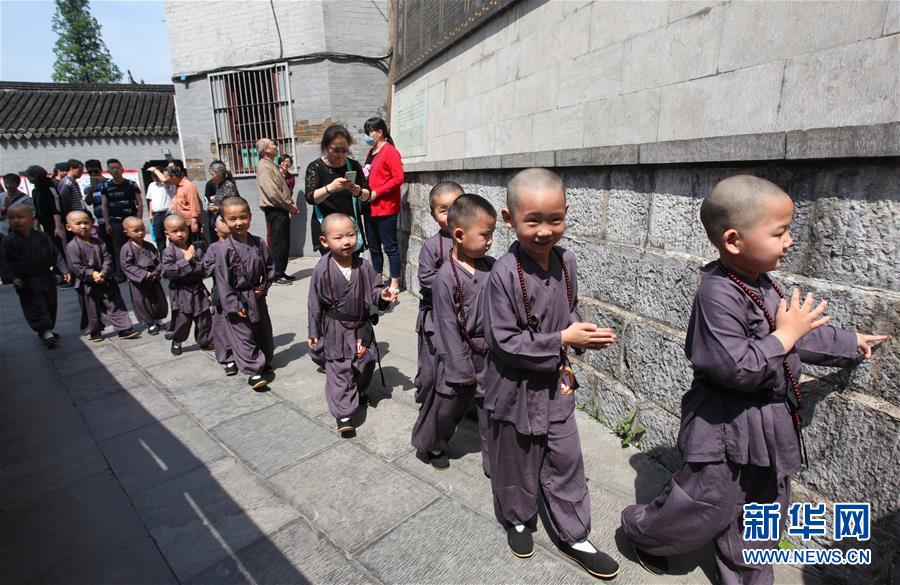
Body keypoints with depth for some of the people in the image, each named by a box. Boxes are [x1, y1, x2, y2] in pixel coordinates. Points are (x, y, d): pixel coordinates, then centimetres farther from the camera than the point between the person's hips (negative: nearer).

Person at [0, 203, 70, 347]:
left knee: (50, 305, 12)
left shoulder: (42, 237, -1)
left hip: (46, 278, 3)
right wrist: (12, 277, -15)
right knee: (36, 307, -5)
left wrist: (64, 270, 1)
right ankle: (45, 331, -1)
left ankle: (47, 330, 26)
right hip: (26, 282, -3)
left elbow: (56, 254, 4)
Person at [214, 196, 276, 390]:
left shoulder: (258, 243, -4)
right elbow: (223, 280, -15)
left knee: (263, 332, 18)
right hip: (238, 299, -5)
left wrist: (264, 286, -6)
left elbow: (270, 267, 7)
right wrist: (234, 305, -16)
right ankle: (254, 371, 9)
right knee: (244, 336, 1)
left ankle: (264, 361, 37)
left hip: (257, 297, 5)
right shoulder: (225, 249, -17)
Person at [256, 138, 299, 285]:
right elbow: (272, 192, -21)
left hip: (281, 210, 10)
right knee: (278, 243, -5)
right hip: (275, 210, -10)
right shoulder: (264, 167, -12)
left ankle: (281, 272, 21)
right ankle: (277, 275, 2)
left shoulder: (271, 165, 19)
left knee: (284, 243, 13)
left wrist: (291, 204, 8)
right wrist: (290, 206, -13)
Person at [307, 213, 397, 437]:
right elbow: (315, 304, -6)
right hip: (335, 329, -4)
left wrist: (382, 295, -21)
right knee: (338, 370, 0)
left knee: (366, 363, 18)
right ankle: (343, 414, 8)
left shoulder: (364, 266, -9)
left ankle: (358, 391, 47)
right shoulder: (322, 271, -15)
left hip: (362, 326, 4)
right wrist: (314, 333, -1)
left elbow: (374, 289, 3)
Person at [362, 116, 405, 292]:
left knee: (390, 246, -2)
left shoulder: (390, 151, -8)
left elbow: (398, 178, -16)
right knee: (374, 246, 14)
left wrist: (376, 193, -17)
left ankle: (395, 283, 6)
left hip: (385, 208, -8)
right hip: (370, 208, 9)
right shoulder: (370, 152, 16)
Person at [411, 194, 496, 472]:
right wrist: (462, 368, -12)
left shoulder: (491, 266, -4)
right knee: (447, 406, 15)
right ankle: (430, 446, 43)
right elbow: (448, 326, -15)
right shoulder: (446, 277, -17)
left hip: (490, 355, 4)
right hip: (461, 355, -4)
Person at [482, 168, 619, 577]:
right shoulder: (504, 274, -25)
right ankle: (518, 518, 46)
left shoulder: (566, 261, -6)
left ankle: (573, 536, 37)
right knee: (517, 461, 17)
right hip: (517, 389, -5)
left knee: (565, 461, 17)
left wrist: (581, 333, -10)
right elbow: (505, 342, -23)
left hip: (556, 383, 5)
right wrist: (562, 340, -23)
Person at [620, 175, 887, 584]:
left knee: (760, 514, 22)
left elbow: (802, 333, 21)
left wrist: (850, 343, 32)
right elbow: (737, 368, -31)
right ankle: (640, 529, 32)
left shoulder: (761, 284, 4)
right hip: (727, 430, -9)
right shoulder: (718, 295, -28)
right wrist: (786, 335, -22)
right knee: (708, 507, 7)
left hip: (768, 427, 9)